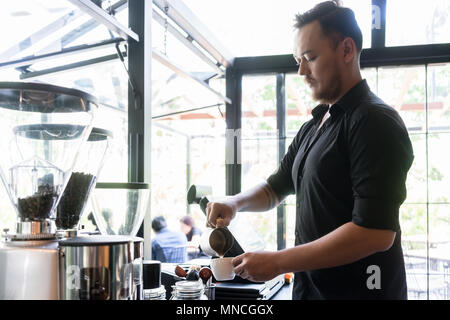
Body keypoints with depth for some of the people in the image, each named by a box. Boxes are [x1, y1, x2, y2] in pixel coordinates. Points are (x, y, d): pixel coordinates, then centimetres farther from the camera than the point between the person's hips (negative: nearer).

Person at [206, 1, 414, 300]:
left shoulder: (375, 121, -17)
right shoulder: (311, 128, 10)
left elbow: (376, 233, -25)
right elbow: (276, 188, 20)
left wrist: (277, 262, -21)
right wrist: (236, 203, -2)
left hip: (357, 289, -7)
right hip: (308, 286, 8)